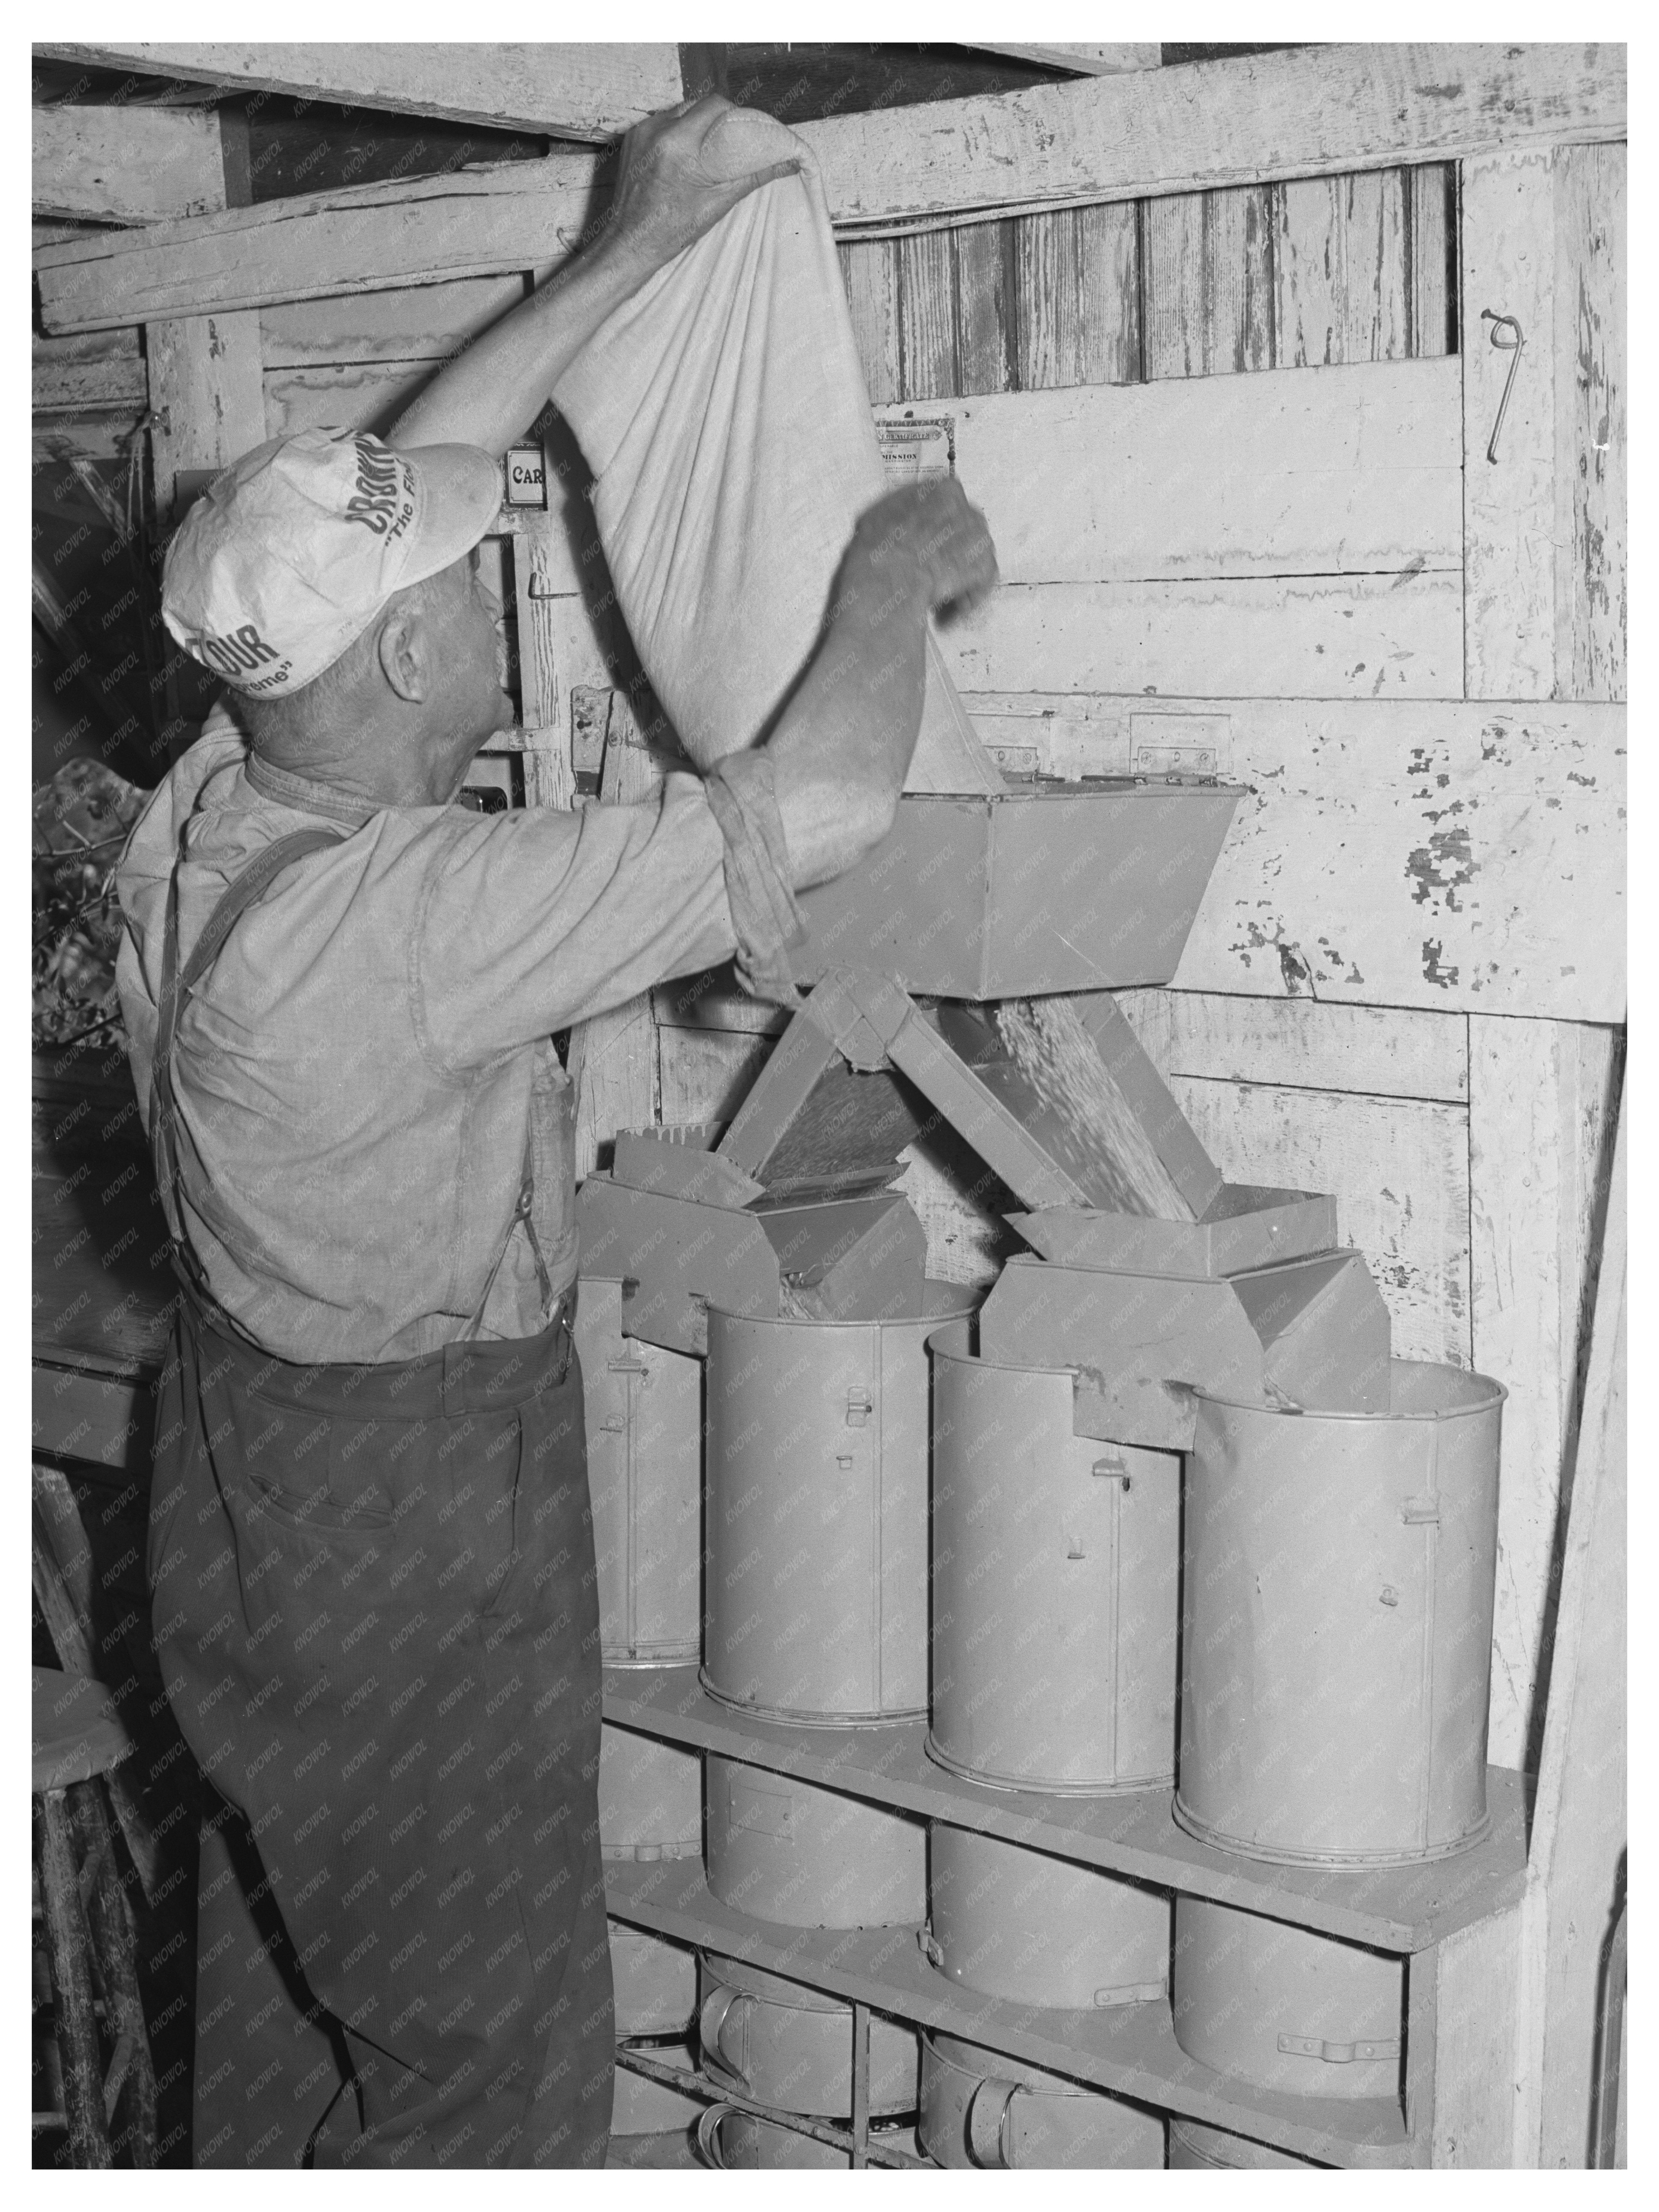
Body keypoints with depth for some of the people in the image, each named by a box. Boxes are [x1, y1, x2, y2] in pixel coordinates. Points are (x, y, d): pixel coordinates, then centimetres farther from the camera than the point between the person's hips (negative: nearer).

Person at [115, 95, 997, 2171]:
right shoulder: (390, 919, -32)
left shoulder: (208, 803, -6)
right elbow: (823, 803, -33)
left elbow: (390, 481, 7)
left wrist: (627, 254, 12)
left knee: (291, 1972, 25)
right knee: (486, 2062, 8)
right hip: (405, 1531, -9)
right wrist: (893, 568, -13)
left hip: (252, 1452, 9)